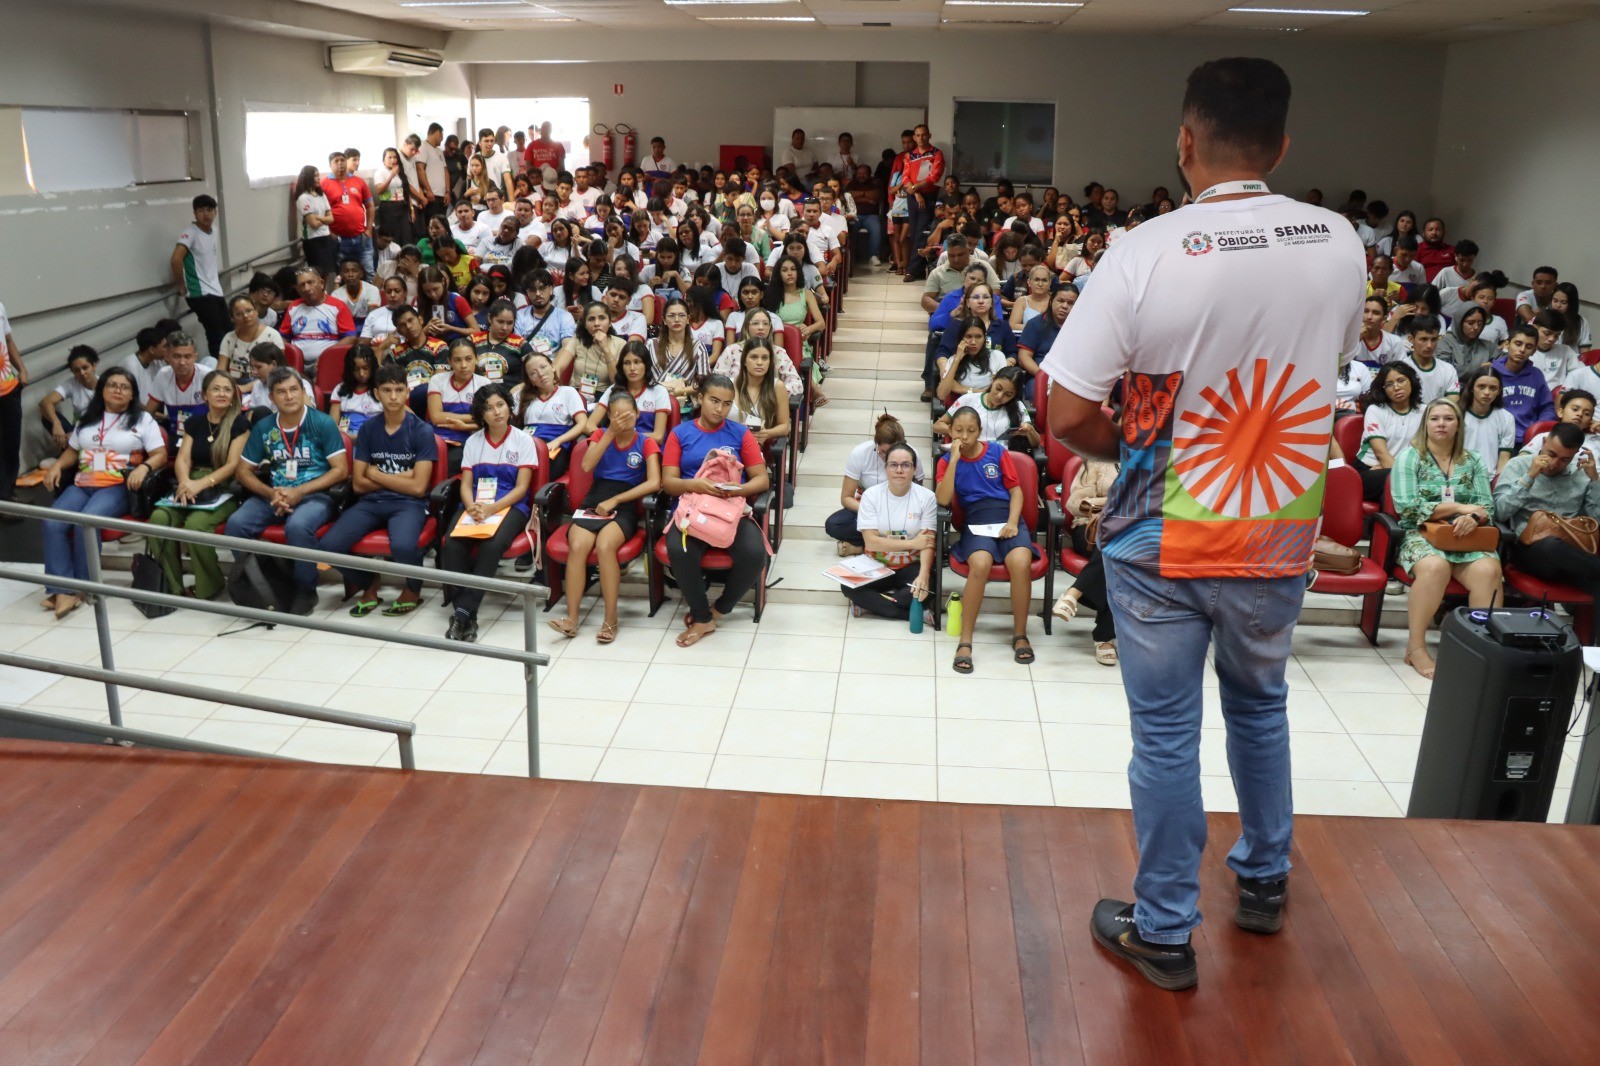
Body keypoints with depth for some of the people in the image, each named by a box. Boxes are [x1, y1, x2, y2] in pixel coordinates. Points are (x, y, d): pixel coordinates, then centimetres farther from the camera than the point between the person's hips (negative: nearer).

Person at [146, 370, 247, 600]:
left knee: (195, 523, -34)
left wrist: (202, 484, -21)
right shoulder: (194, 422, 16)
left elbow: (233, 465, -8)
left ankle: (211, 586, -12)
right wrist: (185, 482, -17)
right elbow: (182, 459, 6)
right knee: (159, 517, -26)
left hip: (224, 490, -5)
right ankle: (170, 586, -17)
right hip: (193, 486, 5)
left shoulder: (240, 422, 1)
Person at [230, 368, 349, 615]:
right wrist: (271, 493, -9)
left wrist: (299, 492, -14)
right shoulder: (263, 428, 9)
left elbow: (340, 470, -7)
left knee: (297, 527, -37)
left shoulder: (322, 423, -3)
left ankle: (306, 590, -14)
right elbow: (244, 471, 12)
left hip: (315, 495, -4)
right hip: (273, 494, 4)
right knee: (236, 523, -23)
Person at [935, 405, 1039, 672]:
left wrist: (1012, 522, -7)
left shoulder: (997, 451, 10)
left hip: (1008, 518, 1)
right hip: (976, 523, -1)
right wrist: (955, 458, -9)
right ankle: (965, 642, -27)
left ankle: (1020, 634, -12)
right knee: (980, 564, -35)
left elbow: (1016, 489, 9)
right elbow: (943, 500, -7)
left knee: (1021, 563, -31)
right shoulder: (947, 461, 9)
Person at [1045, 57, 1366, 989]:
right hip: (1279, 537, 4)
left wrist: (1128, 450, 1)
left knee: (1166, 732, 10)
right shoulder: (1340, 243, -5)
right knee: (1259, 703, 26)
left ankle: (1164, 933, 25)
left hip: (1160, 541, -3)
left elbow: (1068, 414, -19)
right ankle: (1265, 879, 44)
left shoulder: (1144, 254, -19)